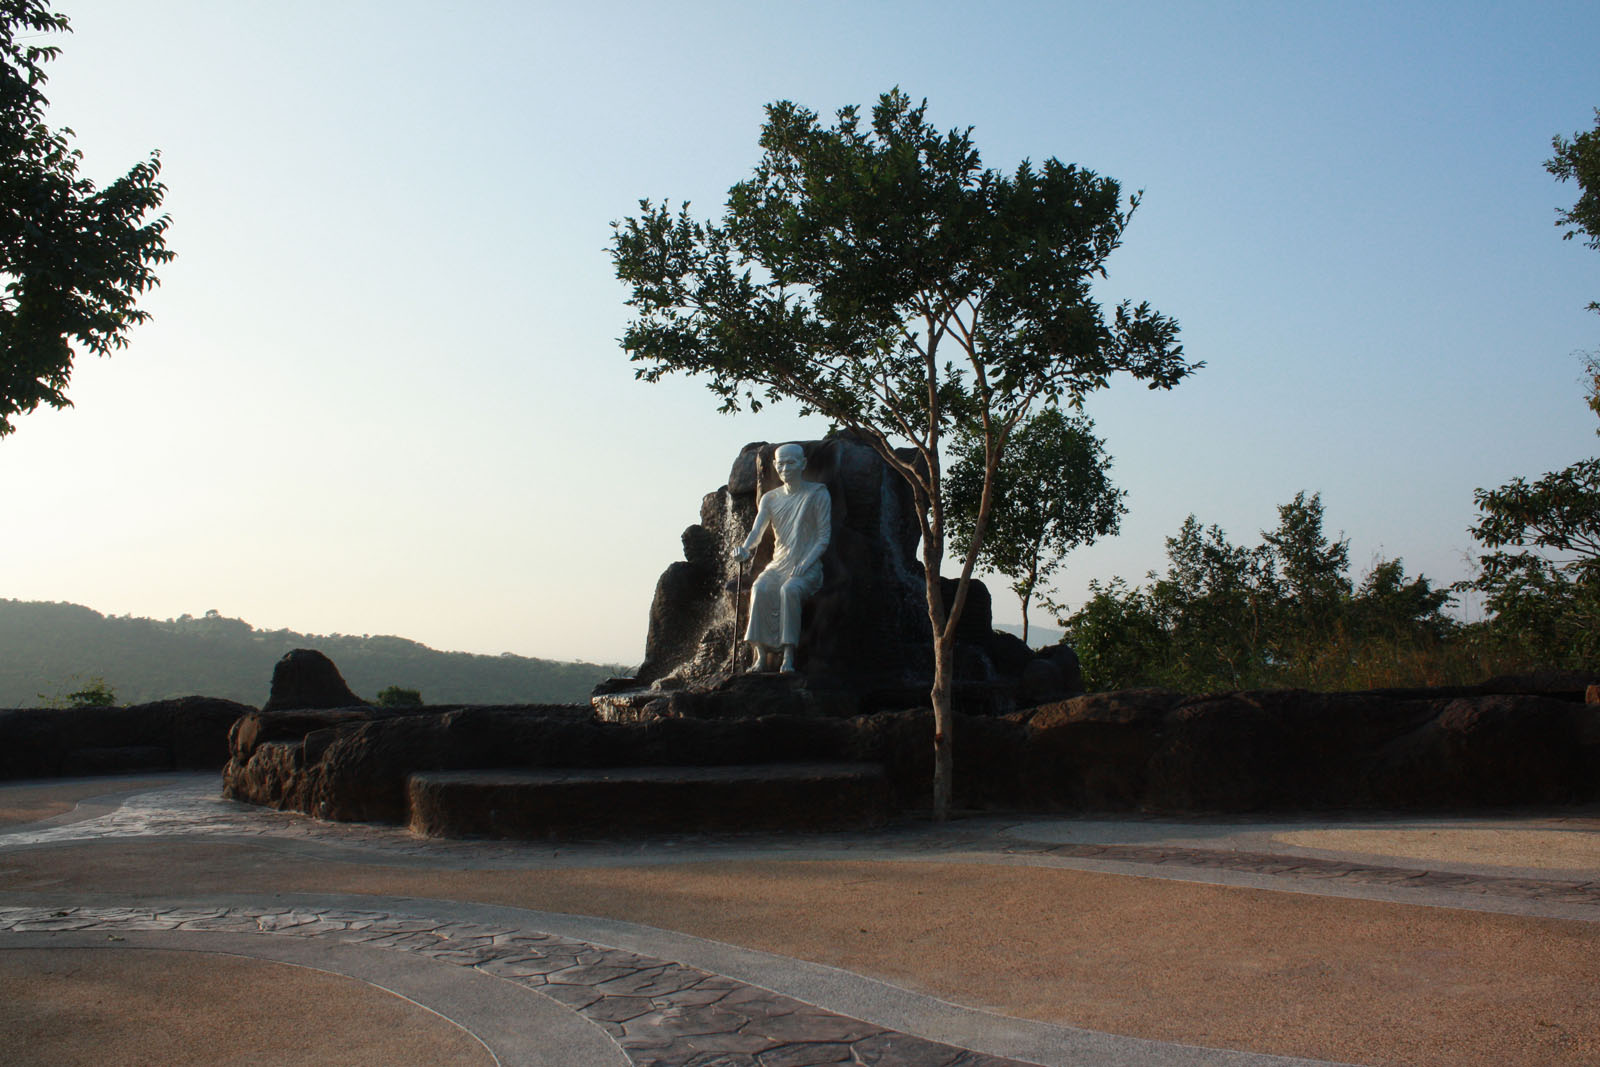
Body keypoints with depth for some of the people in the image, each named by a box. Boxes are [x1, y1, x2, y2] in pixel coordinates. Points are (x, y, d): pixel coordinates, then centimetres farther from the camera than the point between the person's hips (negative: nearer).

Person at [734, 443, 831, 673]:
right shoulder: (770, 498, 14)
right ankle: (762, 655, -29)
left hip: (807, 567, -3)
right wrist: (744, 548, -24)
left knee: (790, 590, -36)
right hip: (778, 565, 3)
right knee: (760, 589, -30)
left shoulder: (817, 494, 3)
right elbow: (758, 529, -1)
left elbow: (824, 535, -2)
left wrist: (805, 563, -16)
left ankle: (788, 654, -34)